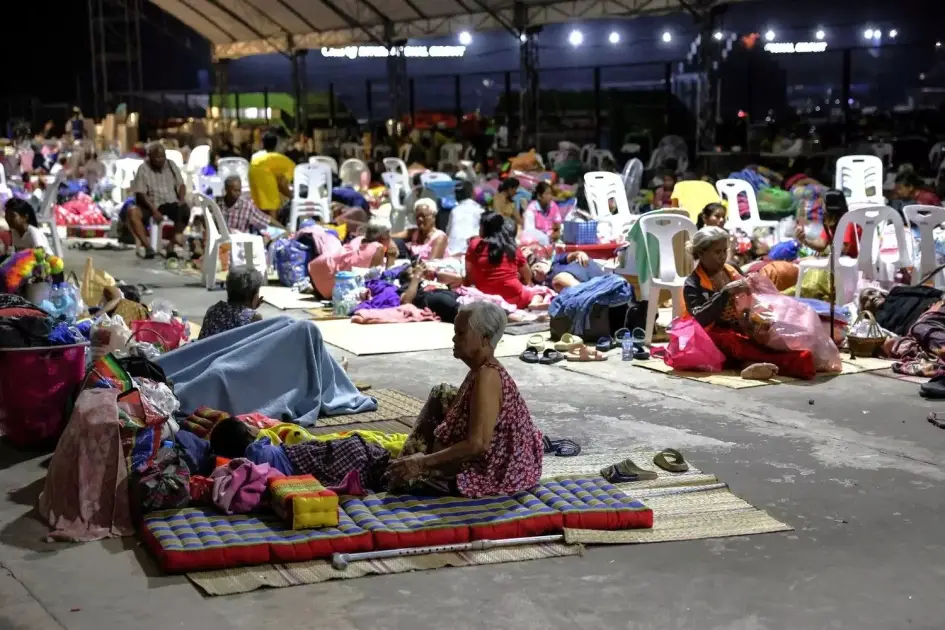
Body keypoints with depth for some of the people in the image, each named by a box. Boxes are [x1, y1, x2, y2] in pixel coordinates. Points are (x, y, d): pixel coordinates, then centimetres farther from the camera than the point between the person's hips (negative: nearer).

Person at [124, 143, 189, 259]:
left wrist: (181, 199, -12)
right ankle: (148, 247, -26)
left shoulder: (171, 165, 6)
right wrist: (154, 211, -23)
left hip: (170, 203, 2)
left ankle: (171, 245, -15)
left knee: (185, 210, -29)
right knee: (131, 212, -30)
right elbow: (140, 194, -11)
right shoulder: (143, 169, -6)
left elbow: (181, 185, 10)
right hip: (150, 203, -2)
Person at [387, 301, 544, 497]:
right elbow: (457, 425, 14)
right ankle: (407, 461, 19)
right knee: (441, 394, 16)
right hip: (493, 459, 11)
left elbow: (477, 444, -30)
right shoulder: (481, 370, 5)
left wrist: (422, 463, -26)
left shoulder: (487, 376, -26)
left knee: (405, 476, -12)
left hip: (496, 472, -11)